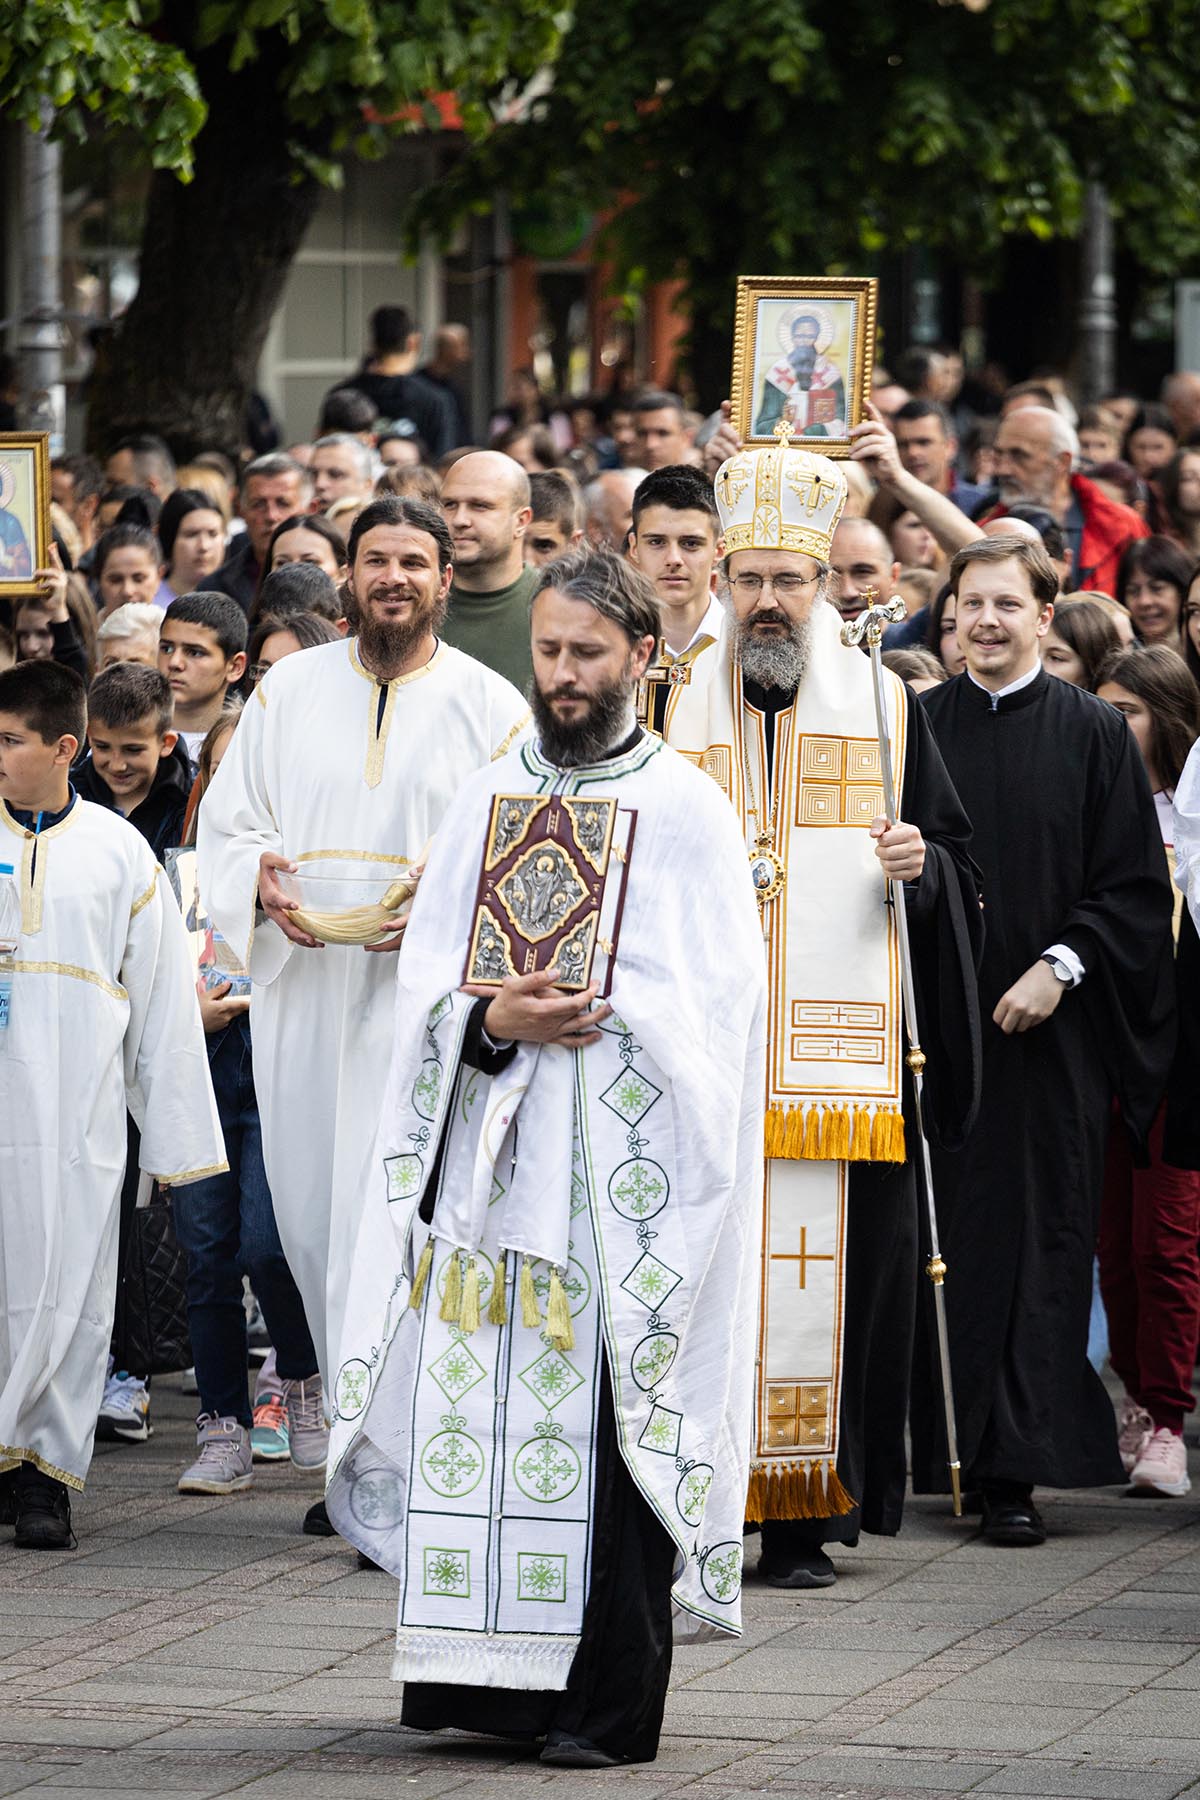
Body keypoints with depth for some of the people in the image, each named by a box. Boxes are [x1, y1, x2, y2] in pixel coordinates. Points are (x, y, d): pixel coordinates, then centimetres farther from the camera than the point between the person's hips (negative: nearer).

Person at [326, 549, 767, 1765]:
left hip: (624, 1172, -4)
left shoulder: (687, 812, 2)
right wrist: (494, 1019, -11)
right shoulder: (488, 800, 14)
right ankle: (488, 1675, 7)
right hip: (490, 1163, 4)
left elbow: (713, 999, -4)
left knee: (611, 1423, -6)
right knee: (474, 1412, 0)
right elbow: (427, 974, 9)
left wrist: (578, 1014, -13)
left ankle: (611, 1701, -3)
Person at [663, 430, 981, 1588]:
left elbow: (957, 858, 11)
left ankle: (804, 1513, -2)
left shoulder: (883, 706, 10)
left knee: (826, 1265, -6)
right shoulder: (681, 708, 12)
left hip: (838, 1044, -1)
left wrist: (921, 865, -9)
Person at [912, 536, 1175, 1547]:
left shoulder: (1094, 735, 2)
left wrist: (1059, 968, -10)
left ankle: (1015, 1469, -1)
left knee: (1036, 1235, -3)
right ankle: (926, 1453, 7)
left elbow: (1136, 889, 1)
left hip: (1044, 1029, -2)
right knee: (935, 1231, 1)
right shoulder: (916, 727, 8)